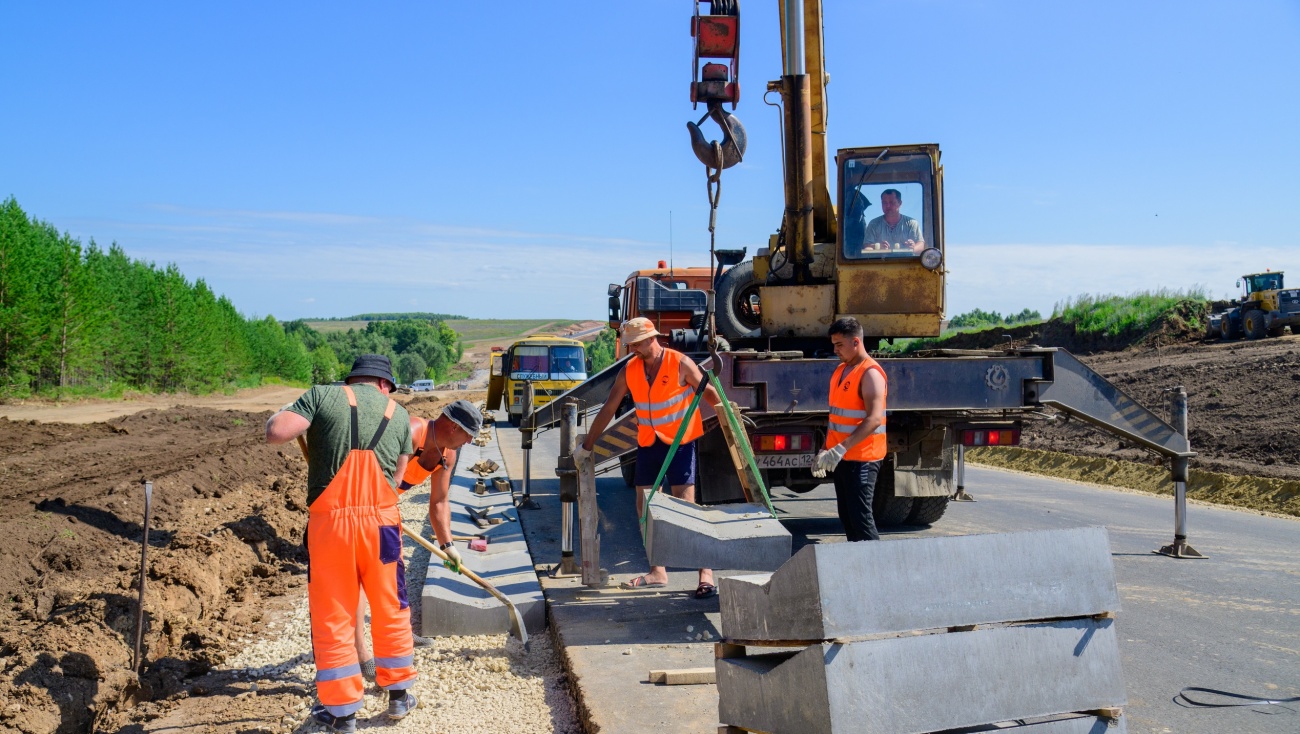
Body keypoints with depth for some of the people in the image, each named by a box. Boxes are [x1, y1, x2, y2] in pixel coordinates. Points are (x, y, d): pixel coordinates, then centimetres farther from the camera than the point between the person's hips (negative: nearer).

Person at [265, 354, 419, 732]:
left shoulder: (322, 396, 0)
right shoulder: (399, 414, 10)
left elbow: (275, 433, -12)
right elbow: (396, 477, 10)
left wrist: (276, 417, 10)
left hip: (329, 522, -2)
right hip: (381, 520, 2)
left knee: (331, 618, 10)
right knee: (392, 611, 19)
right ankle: (399, 695, 31)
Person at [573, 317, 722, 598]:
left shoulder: (680, 364, -12)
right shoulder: (629, 370, 1)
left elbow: (709, 392, -4)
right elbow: (608, 409, 6)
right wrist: (587, 446, 9)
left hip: (679, 441, -5)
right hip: (647, 443, 5)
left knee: (686, 504, -11)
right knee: (644, 504, 3)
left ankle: (706, 573, -8)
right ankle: (657, 572, 13)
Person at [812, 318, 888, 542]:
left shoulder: (870, 373, -14)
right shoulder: (841, 370, 14)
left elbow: (874, 419, -24)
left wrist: (841, 448, -31)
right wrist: (826, 450, 16)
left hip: (862, 458, -9)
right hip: (842, 458, 9)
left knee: (860, 516, -10)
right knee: (846, 516, 12)